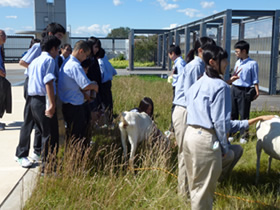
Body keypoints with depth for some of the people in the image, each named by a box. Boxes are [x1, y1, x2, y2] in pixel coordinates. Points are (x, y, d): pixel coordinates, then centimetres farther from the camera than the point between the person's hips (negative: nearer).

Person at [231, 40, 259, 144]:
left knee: (244, 114, 2)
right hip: (234, 89, 6)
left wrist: (257, 91, -11)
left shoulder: (252, 63, -9)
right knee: (233, 113, 12)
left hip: (244, 91, -6)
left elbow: (255, 80, -6)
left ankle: (244, 135, 15)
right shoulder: (237, 62, 10)